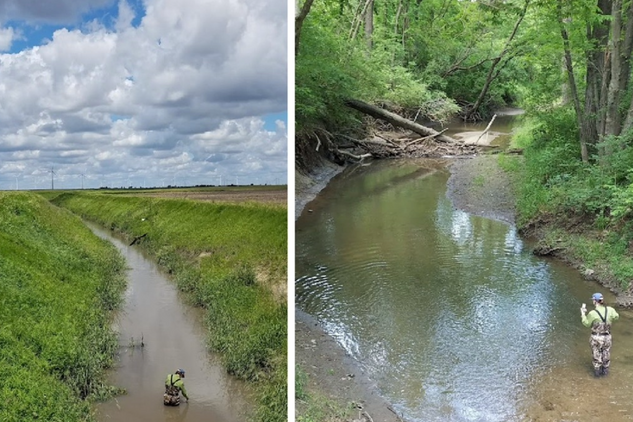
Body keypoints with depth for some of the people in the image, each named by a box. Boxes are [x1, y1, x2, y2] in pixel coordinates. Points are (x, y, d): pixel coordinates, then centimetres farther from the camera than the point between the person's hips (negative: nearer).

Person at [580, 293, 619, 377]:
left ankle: (597, 370, 29)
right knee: (606, 354, 22)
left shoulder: (592, 313, -22)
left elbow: (586, 323, -7)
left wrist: (583, 313, 0)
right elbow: (616, 316, 8)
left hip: (596, 338, -3)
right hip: (607, 337, 3)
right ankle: (605, 370, 36)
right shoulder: (609, 310, -13)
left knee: (596, 355, 16)